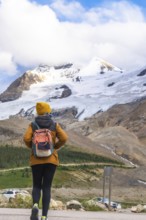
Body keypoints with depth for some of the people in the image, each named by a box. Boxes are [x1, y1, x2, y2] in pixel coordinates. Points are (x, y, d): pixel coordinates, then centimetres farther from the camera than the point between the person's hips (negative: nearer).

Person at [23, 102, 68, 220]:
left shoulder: (33, 125, 2)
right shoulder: (55, 125, 3)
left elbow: (26, 138, -12)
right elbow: (64, 138, -10)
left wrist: (33, 147, 9)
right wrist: (55, 147, 8)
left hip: (36, 160, 0)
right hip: (51, 159, 0)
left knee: (36, 186, 12)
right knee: (46, 187, 4)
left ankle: (35, 206, -20)